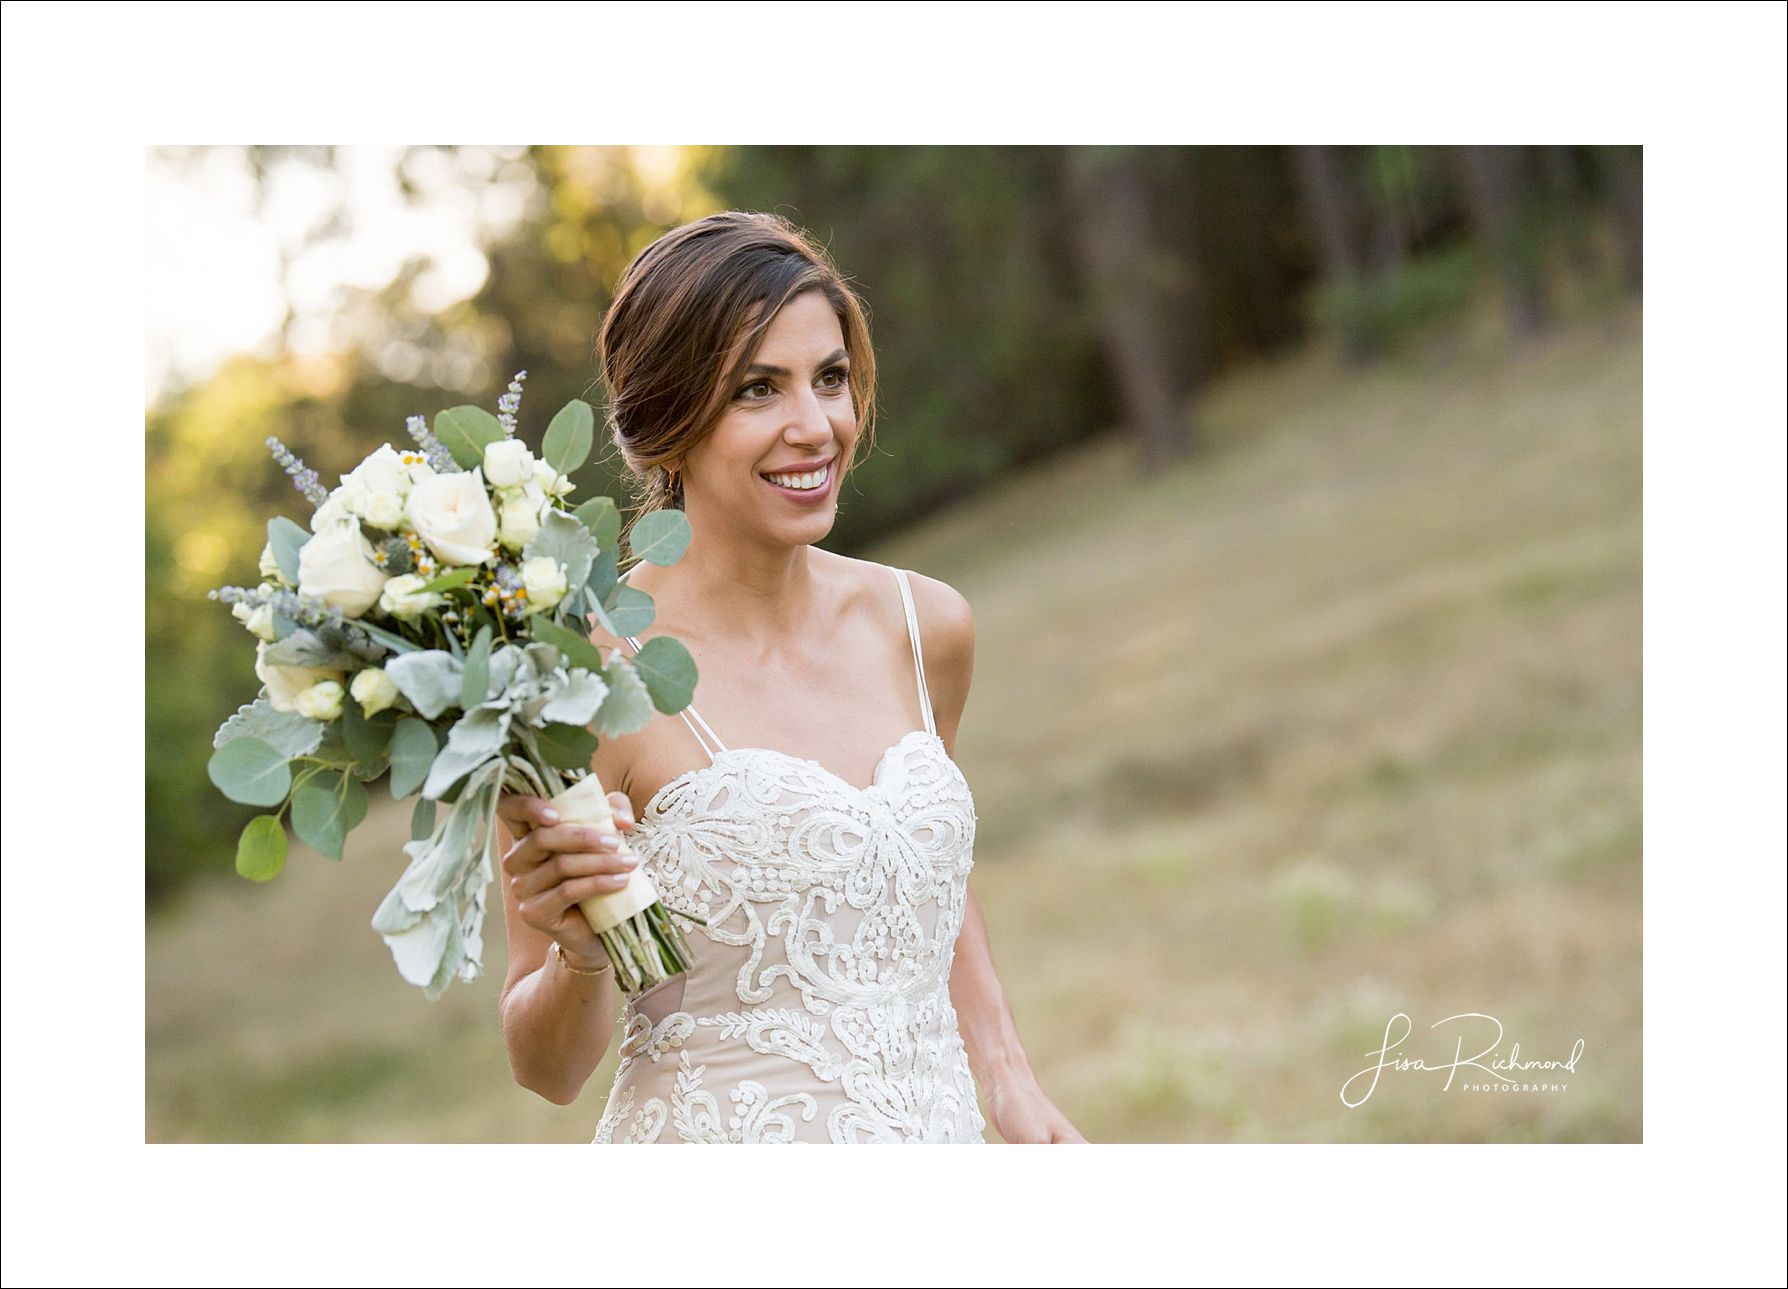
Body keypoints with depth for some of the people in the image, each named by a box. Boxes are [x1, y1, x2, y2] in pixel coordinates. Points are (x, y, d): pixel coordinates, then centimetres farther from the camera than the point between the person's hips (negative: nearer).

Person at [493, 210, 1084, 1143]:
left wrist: (1005, 1077, 10)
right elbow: (547, 1067, -9)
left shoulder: (925, 624, 0)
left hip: (937, 1133, 5)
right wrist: (583, 957, -27)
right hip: (720, 1138, -4)